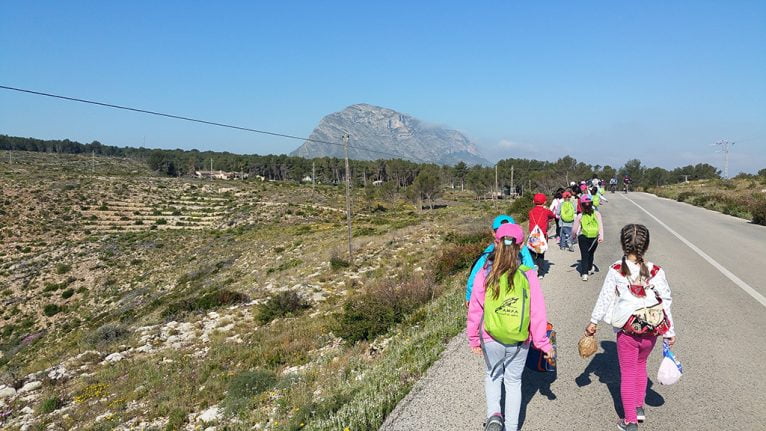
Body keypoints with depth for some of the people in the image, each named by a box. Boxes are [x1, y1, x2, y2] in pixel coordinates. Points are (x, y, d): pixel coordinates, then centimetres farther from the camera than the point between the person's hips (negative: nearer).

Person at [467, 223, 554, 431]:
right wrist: (544, 343, 2)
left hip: (490, 339, 0)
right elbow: (538, 313, -11)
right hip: (520, 341, 0)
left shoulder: (485, 274, -15)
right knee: (514, 381, 21)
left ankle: (494, 413, 7)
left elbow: (475, 310, -8)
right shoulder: (528, 275, -15)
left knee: (493, 375, 25)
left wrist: (473, 339, 6)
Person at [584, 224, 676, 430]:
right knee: (640, 365, 28)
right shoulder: (656, 272, -9)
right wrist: (670, 332, 6)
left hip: (627, 331, -2)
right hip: (651, 331, 3)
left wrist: (594, 321, 7)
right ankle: (639, 407, 38)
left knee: (628, 373, 11)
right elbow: (666, 302, -4)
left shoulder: (615, 270, -13)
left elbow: (605, 297, -6)